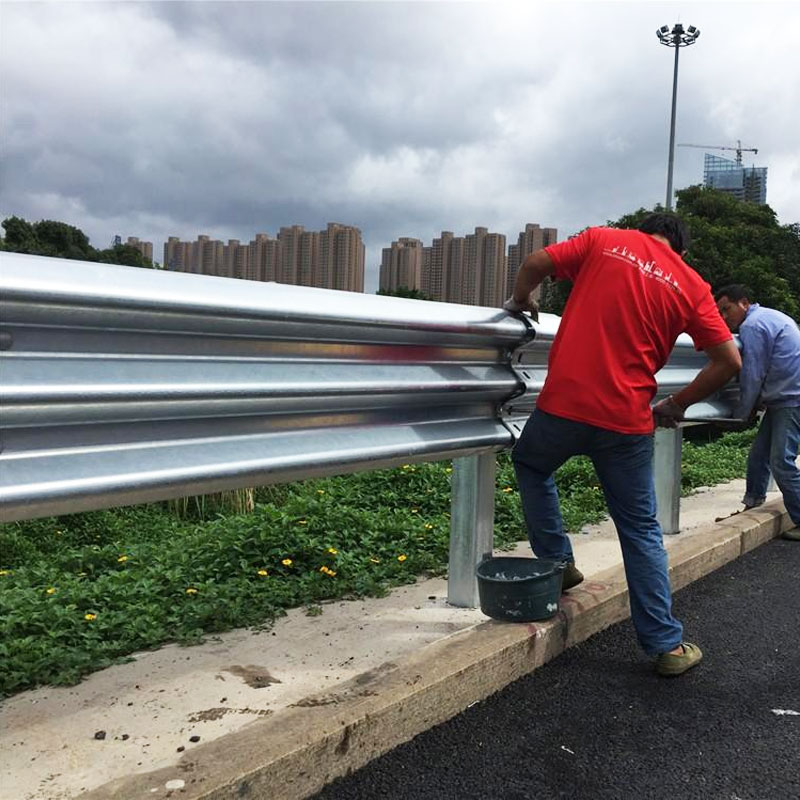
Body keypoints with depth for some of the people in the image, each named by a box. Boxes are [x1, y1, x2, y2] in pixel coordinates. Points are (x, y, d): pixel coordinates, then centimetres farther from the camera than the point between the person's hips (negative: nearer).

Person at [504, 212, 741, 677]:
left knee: (531, 466, 31)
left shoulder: (603, 240, 6)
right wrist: (676, 405, 16)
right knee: (642, 533, 13)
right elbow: (730, 361, 5)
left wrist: (520, 301, 20)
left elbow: (536, 264, -1)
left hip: (565, 403, -1)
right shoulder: (691, 286, 8)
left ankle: (557, 563, 29)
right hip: (627, 420, 1)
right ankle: (667, 646, 17)